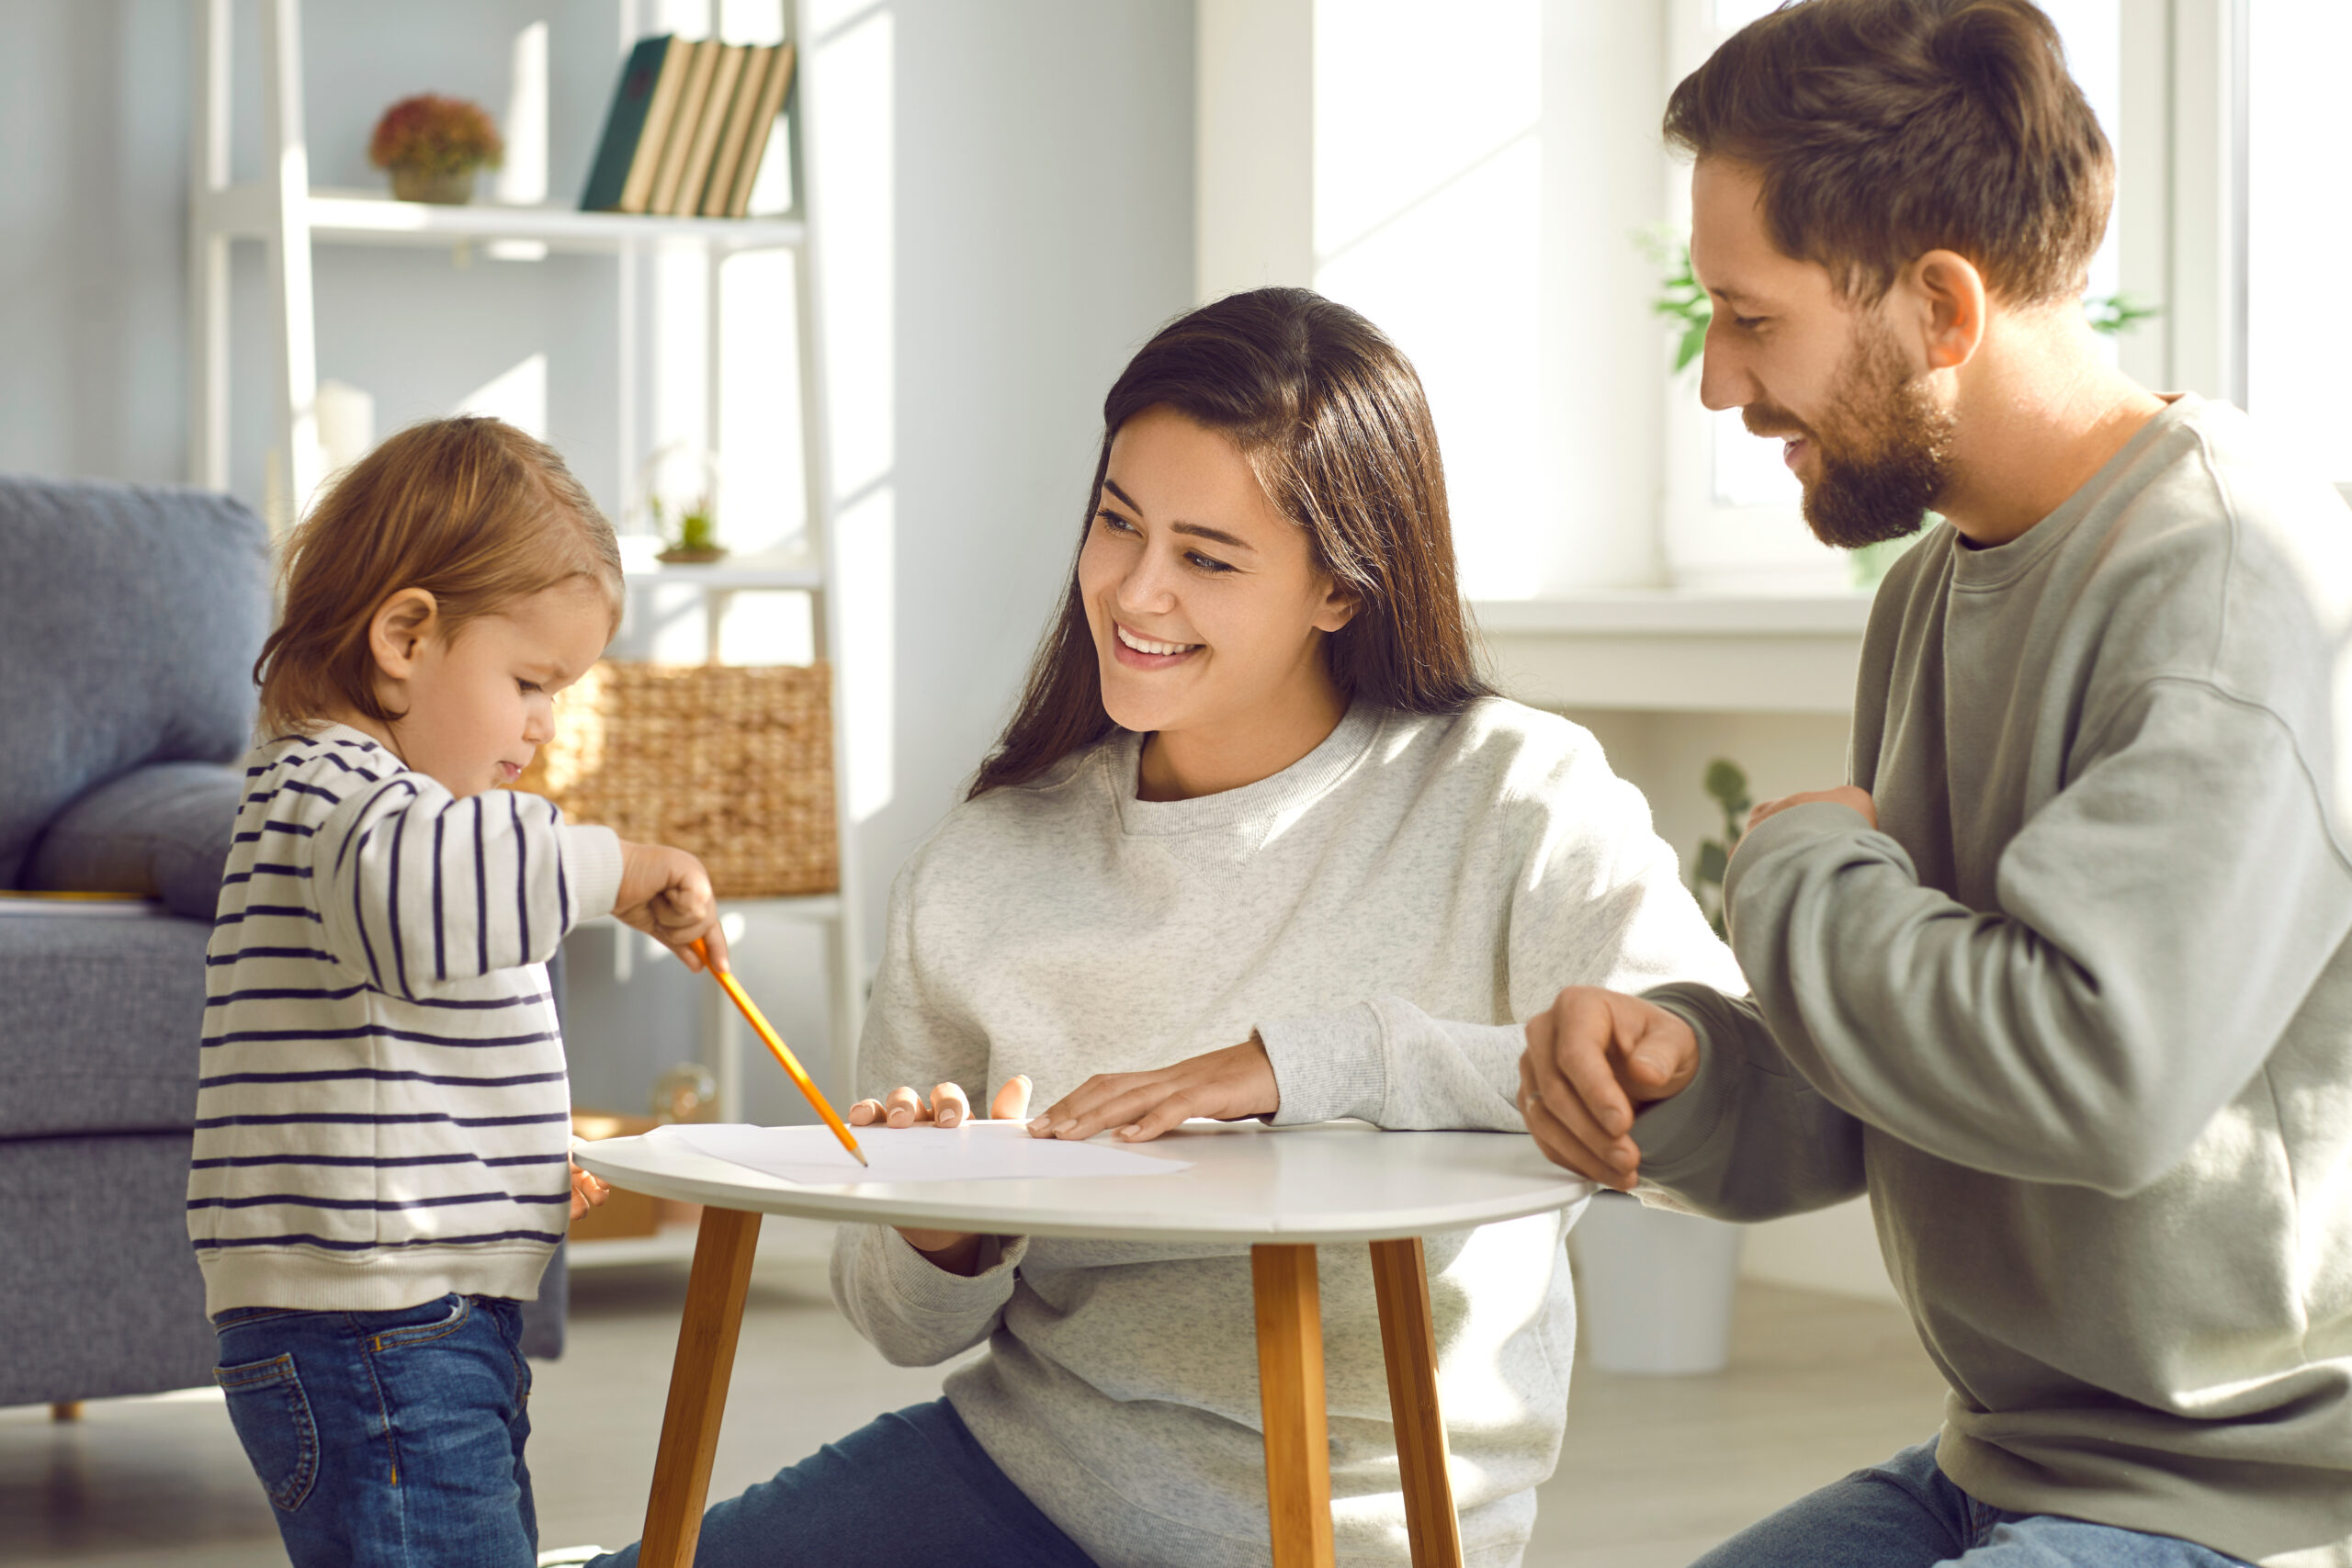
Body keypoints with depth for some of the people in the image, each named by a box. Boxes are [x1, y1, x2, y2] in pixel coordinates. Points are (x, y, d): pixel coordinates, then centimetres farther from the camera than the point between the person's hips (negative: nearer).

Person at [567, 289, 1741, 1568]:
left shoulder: (1509, 801, -9)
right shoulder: (981, 875, 2)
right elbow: (908, 1321, 9)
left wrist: (1316, 1062, -28)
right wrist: (943, 1242, -16)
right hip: (1021, 1457, 4)